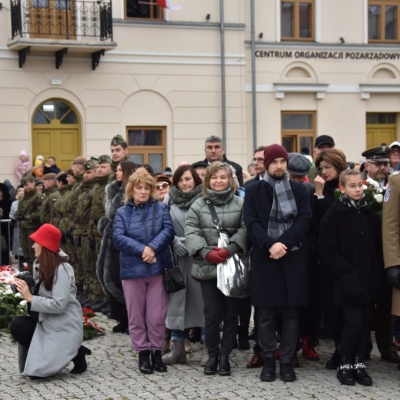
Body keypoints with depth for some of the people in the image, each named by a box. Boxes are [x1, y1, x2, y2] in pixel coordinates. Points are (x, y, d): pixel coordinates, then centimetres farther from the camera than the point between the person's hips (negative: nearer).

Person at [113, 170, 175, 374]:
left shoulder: (161, 208, 8)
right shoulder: (122, 213, 6)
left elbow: (168, 231, -6)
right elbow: (118, 237, -7)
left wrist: (153, 248, -21)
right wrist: (142, 250, -19)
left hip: (158, 268, 0)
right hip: (132, 270, 0)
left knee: (157, 315, 2)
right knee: (136, 316, 5)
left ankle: (157, 352, 15)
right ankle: (143, 354, 15)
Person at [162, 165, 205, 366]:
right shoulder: (169, 200, 9)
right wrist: (175, 242, -9)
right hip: (176, 257, 4)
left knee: (203, 300, 0)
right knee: (176, 300, 7)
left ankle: (208, 347, 9)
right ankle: (177, 347, 16)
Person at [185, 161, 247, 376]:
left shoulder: (240, 204, 3)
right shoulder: (198, 205, 7)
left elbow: (245, 229, -5)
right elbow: (191, 231, 0)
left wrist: (229, 249, -18)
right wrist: (206, 252, -14)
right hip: (207, 267, 0)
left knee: (231, 313, 4)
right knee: (212, 313, 2)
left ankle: (224, 356, 15)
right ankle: (212, 355, 16)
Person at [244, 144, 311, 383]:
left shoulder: (299, 190, 9)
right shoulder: (254, 191, 7)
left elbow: (304, 220, -2)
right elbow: (252, 223, -3)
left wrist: (284, 243, -15)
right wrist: (270, 245, -18)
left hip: (293, 258, 1)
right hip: (264, 258, -1)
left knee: (291, 313, 3)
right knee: (266, 314, 2)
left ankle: (287, 361, 11)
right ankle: (268, 361, 12)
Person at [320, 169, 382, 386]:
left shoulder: (370, 214, 10)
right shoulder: (334, 214, -5)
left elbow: (378, 246, 13)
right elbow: (327, 250, -8)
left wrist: (377, 273, 3)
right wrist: (345, 271, -14)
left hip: (369, 279, 5)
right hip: (347, 279, -5)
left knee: (366, 321, 6)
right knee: (354, 321, -10)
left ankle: (359, 364, 16)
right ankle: (345, 365, 4)